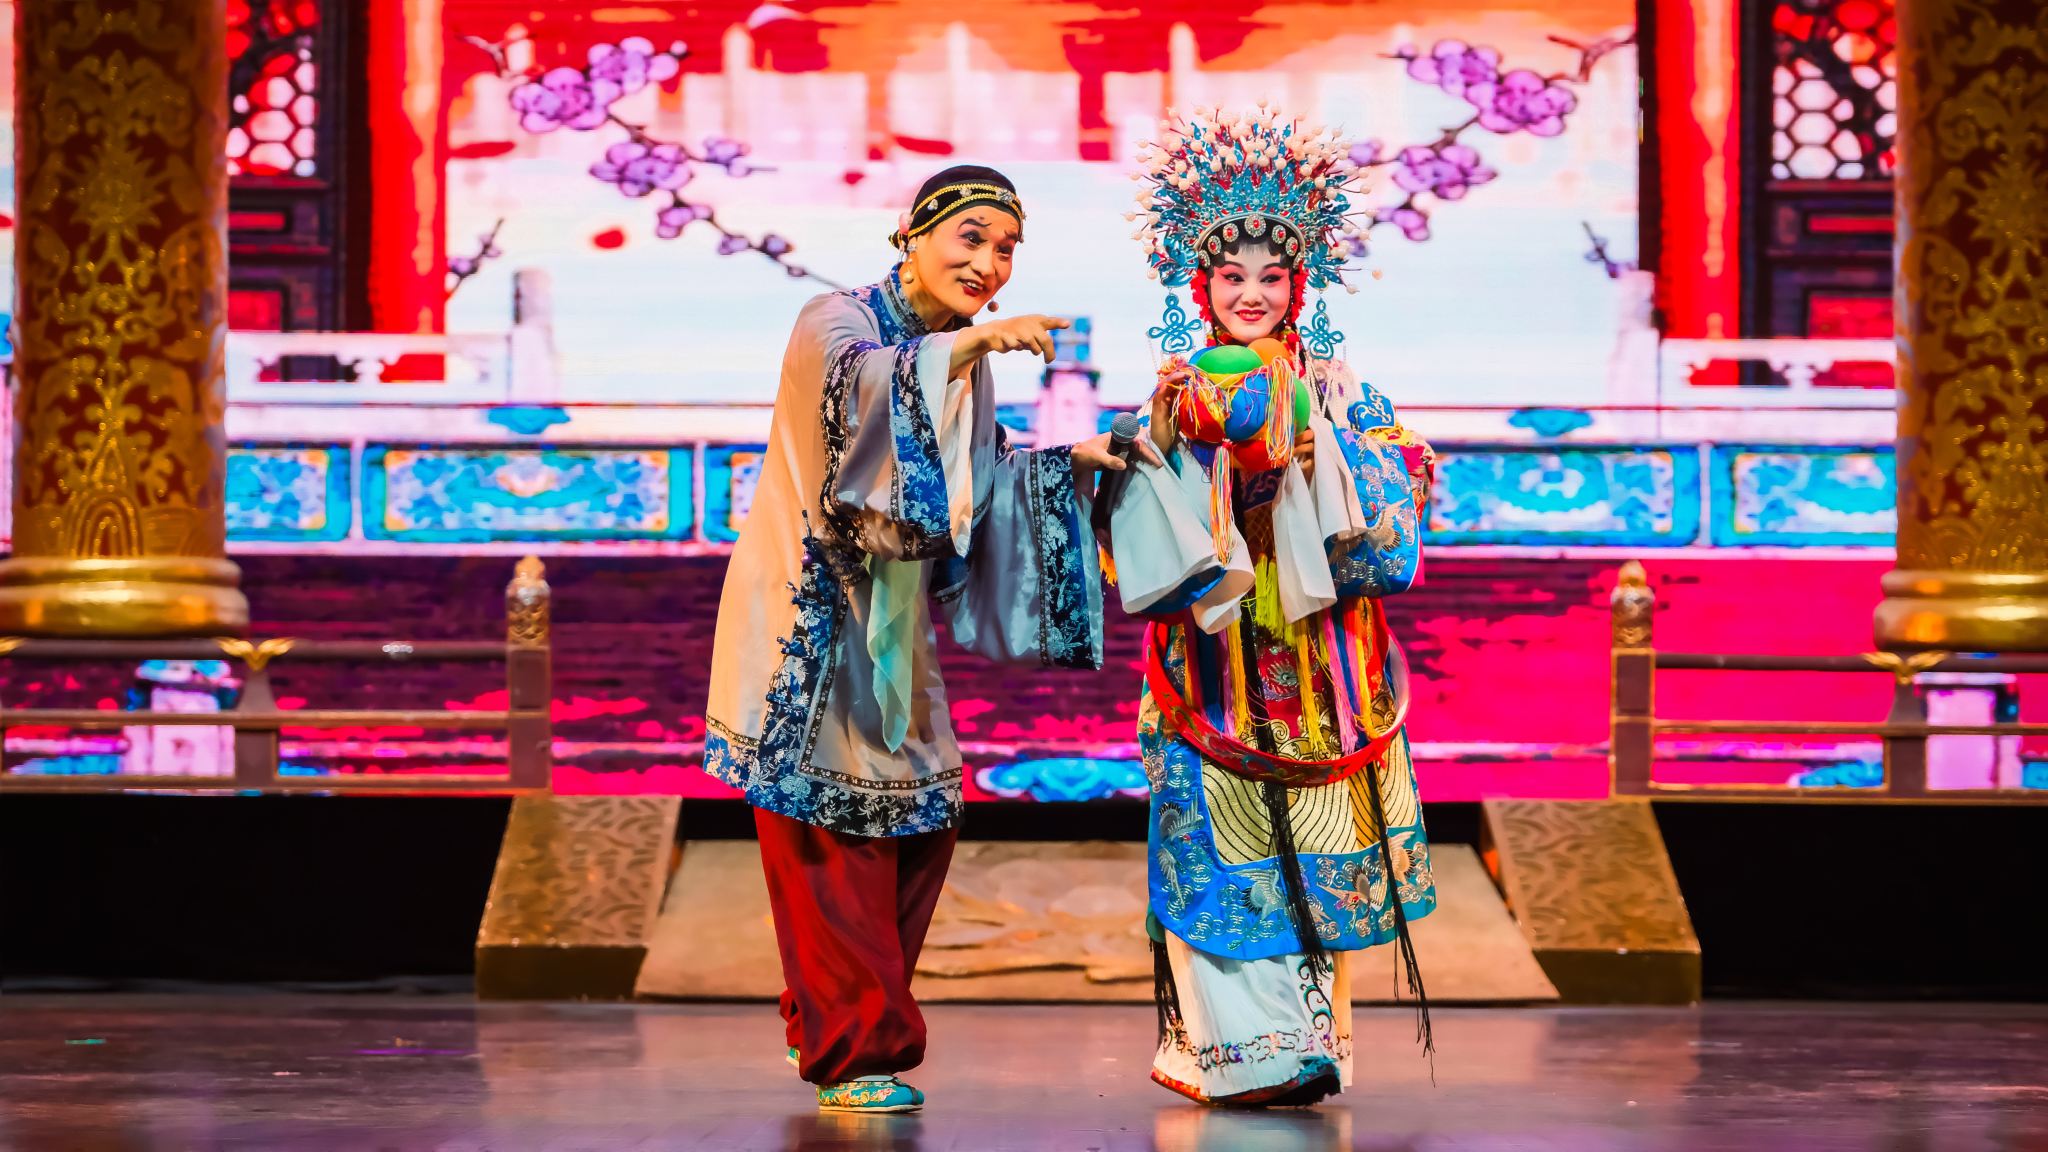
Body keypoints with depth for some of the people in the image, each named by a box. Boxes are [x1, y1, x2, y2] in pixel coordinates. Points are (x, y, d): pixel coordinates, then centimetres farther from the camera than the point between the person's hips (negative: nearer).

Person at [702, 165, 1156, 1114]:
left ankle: (830, 1024, 24)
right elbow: (855, 384, -36)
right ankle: (853, 1050, -2)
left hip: (890, 626, 8)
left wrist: (1069, 464, -1)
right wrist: (970, 345, -48)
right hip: (809, 620, -8)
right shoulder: (835, 322, -13)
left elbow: (978, 488, 13)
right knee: (833, 827, -9)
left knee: (919, 818, 10)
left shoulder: (962, 359, 10)